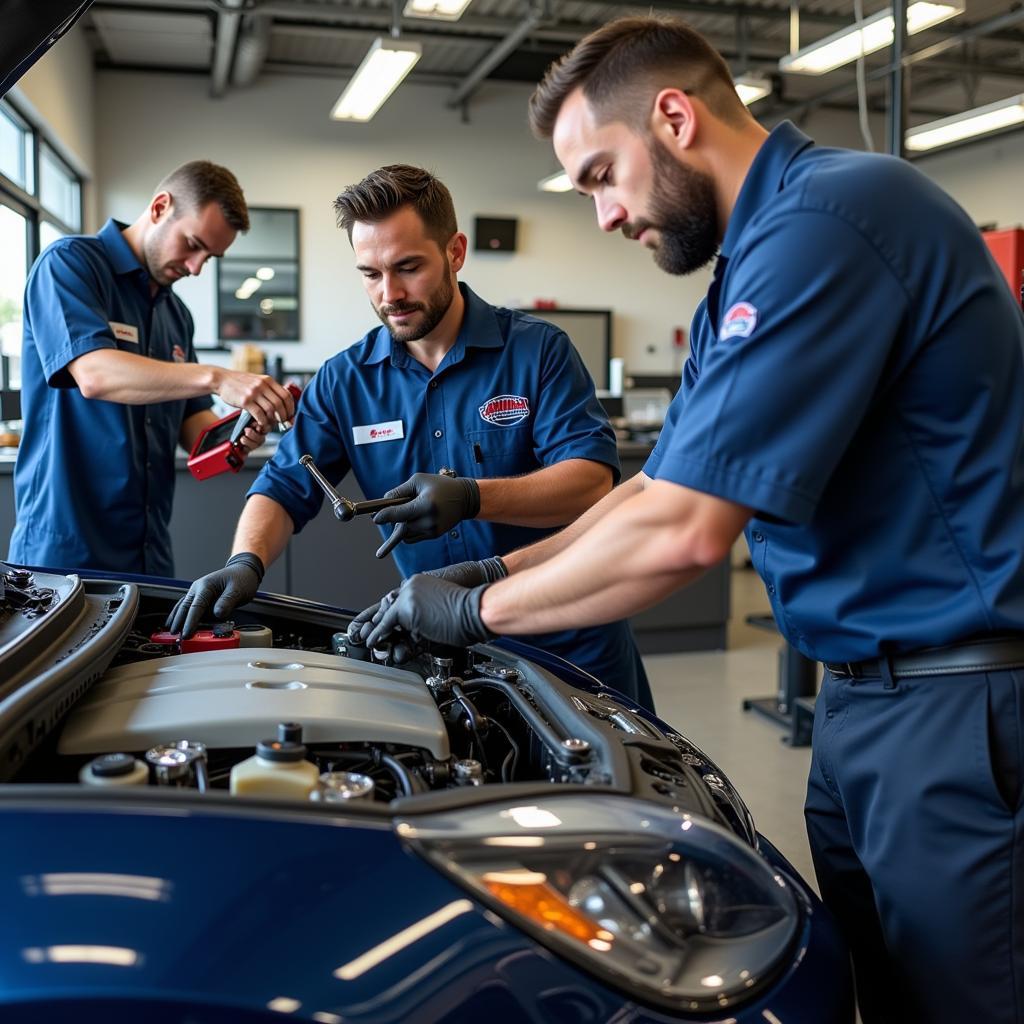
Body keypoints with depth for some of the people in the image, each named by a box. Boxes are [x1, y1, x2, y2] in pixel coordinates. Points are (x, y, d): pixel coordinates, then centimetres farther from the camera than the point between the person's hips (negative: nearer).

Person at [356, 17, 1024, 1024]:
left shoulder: (826, 219, -19)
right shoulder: (749, 267, 15)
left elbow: (683, 530, -23)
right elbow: (655, 487, 18)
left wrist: (477, 610, -10)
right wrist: (501, 569, 8)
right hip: (862, 690, 9)